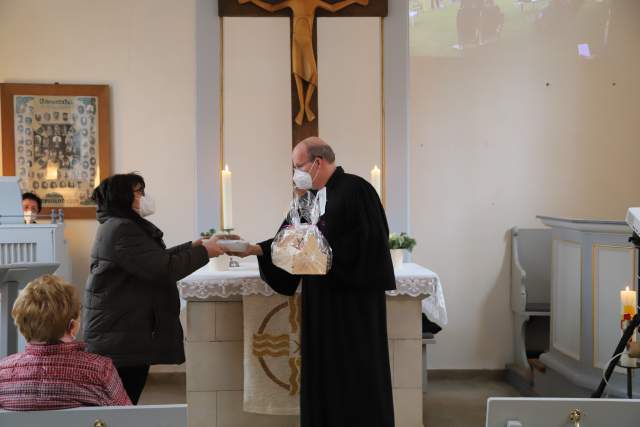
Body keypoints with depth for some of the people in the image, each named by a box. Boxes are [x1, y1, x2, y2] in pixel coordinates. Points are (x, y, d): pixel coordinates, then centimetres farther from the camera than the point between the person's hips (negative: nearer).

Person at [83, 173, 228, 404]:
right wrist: (203, 252, -13)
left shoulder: (123, 226, 17)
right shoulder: (122, 230, -18)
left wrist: (192, 246, 14)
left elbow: (156, 259, 22)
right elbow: (164, 270, -23)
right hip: (119, 340, -10)